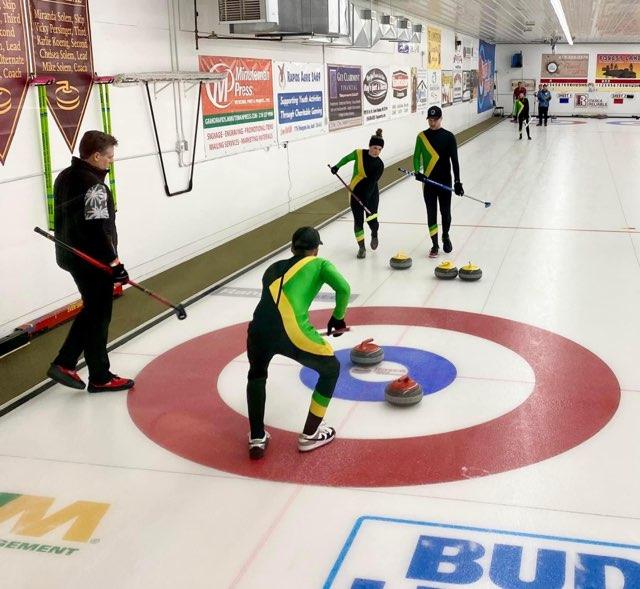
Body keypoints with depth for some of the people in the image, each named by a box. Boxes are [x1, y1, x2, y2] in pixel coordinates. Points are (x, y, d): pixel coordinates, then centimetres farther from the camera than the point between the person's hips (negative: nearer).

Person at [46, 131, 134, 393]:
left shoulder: (65, 177, 9)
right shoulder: (93, 185, -21)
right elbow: (98, 230, -25)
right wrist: (115, 264, -22)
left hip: (70, 256, 10)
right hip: (93, 261, -10)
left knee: (91, 310, 21)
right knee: (98, 317, 3)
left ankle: (64, 364, 20)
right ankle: (100, 378, 15)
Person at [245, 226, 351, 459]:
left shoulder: (273, 268, 31)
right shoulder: (319, 264, 18)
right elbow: (343, 288, 1)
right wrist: (338, 318, 18)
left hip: (259, 330, 4)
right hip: (291, 332, -4)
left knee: (257, 374, 37)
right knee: (331, 369, 25)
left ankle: (257, 439, 30)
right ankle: (310, 434, 29)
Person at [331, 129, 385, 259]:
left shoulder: (379, 164, -14)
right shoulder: (359, 153, -12)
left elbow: (372, 183, -21)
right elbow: (347, 158, 11)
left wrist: (365, 200, -28)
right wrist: (337, 166, 0)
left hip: (371, 193, -1)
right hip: (356, 191, 1)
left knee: (371, 219, -5)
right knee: (358, 220, -3)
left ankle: (374, 235, 32)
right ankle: (361, 247, 11)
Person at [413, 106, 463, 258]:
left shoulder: (449, 136, -4)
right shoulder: (422, 136, 1)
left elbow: (454, 160, -5)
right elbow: (417, 156, 1)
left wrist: (457, 181, -9)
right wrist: (417, 171, -18)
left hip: (445, 181, -1)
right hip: (428, 181, 1)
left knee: (445, 212, 9)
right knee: (431, 213, 3)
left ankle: (446, 237, 33)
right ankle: (435, 244, 12)